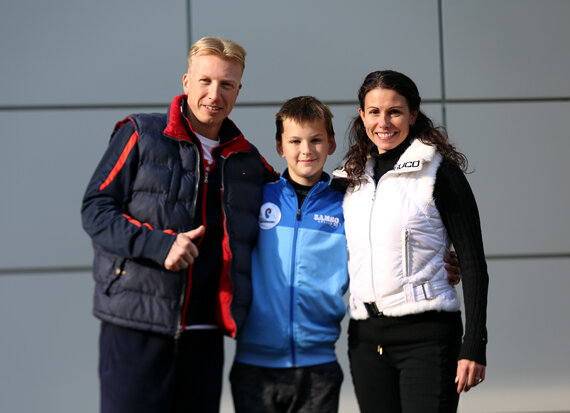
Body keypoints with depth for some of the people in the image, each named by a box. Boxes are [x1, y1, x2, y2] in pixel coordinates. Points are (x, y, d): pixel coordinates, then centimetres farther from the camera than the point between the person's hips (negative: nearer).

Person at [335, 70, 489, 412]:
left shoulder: (439, 173, -3)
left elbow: (473, 264, -6)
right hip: (366, 338, 5)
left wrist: (474, 346, -12)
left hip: (426, 334, -5)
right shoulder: (353, 178, 13)